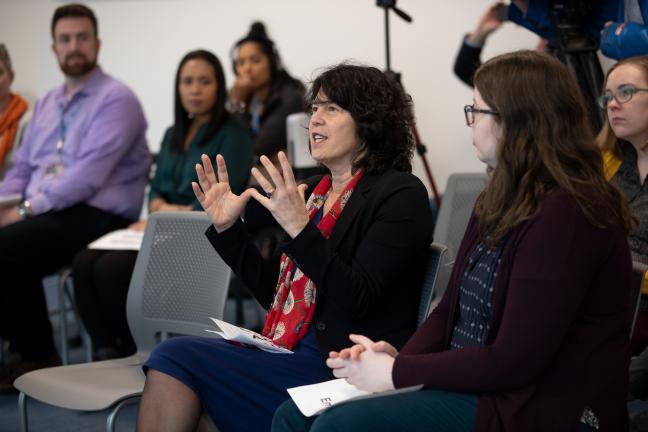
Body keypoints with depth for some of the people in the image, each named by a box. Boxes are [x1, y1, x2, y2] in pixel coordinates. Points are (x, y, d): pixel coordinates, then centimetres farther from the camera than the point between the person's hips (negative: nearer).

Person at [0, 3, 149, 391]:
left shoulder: (116, 99, -7)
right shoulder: (47, 104, 20)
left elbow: (88, 175, -18)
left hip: (96, 217, -7)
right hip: (41, 213, 8)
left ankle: (38, 357, -12)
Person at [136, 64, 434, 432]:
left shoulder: (400, 194, -7)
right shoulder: (316, 191, 15)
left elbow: (357, 300, -17)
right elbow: (276, 292, 18)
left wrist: (298, 227, -26)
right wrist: (227, 228, 8)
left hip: (342, 372, -7)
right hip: (289, 357, 7)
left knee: (176, 358, -17)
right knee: (173, 356, -14)